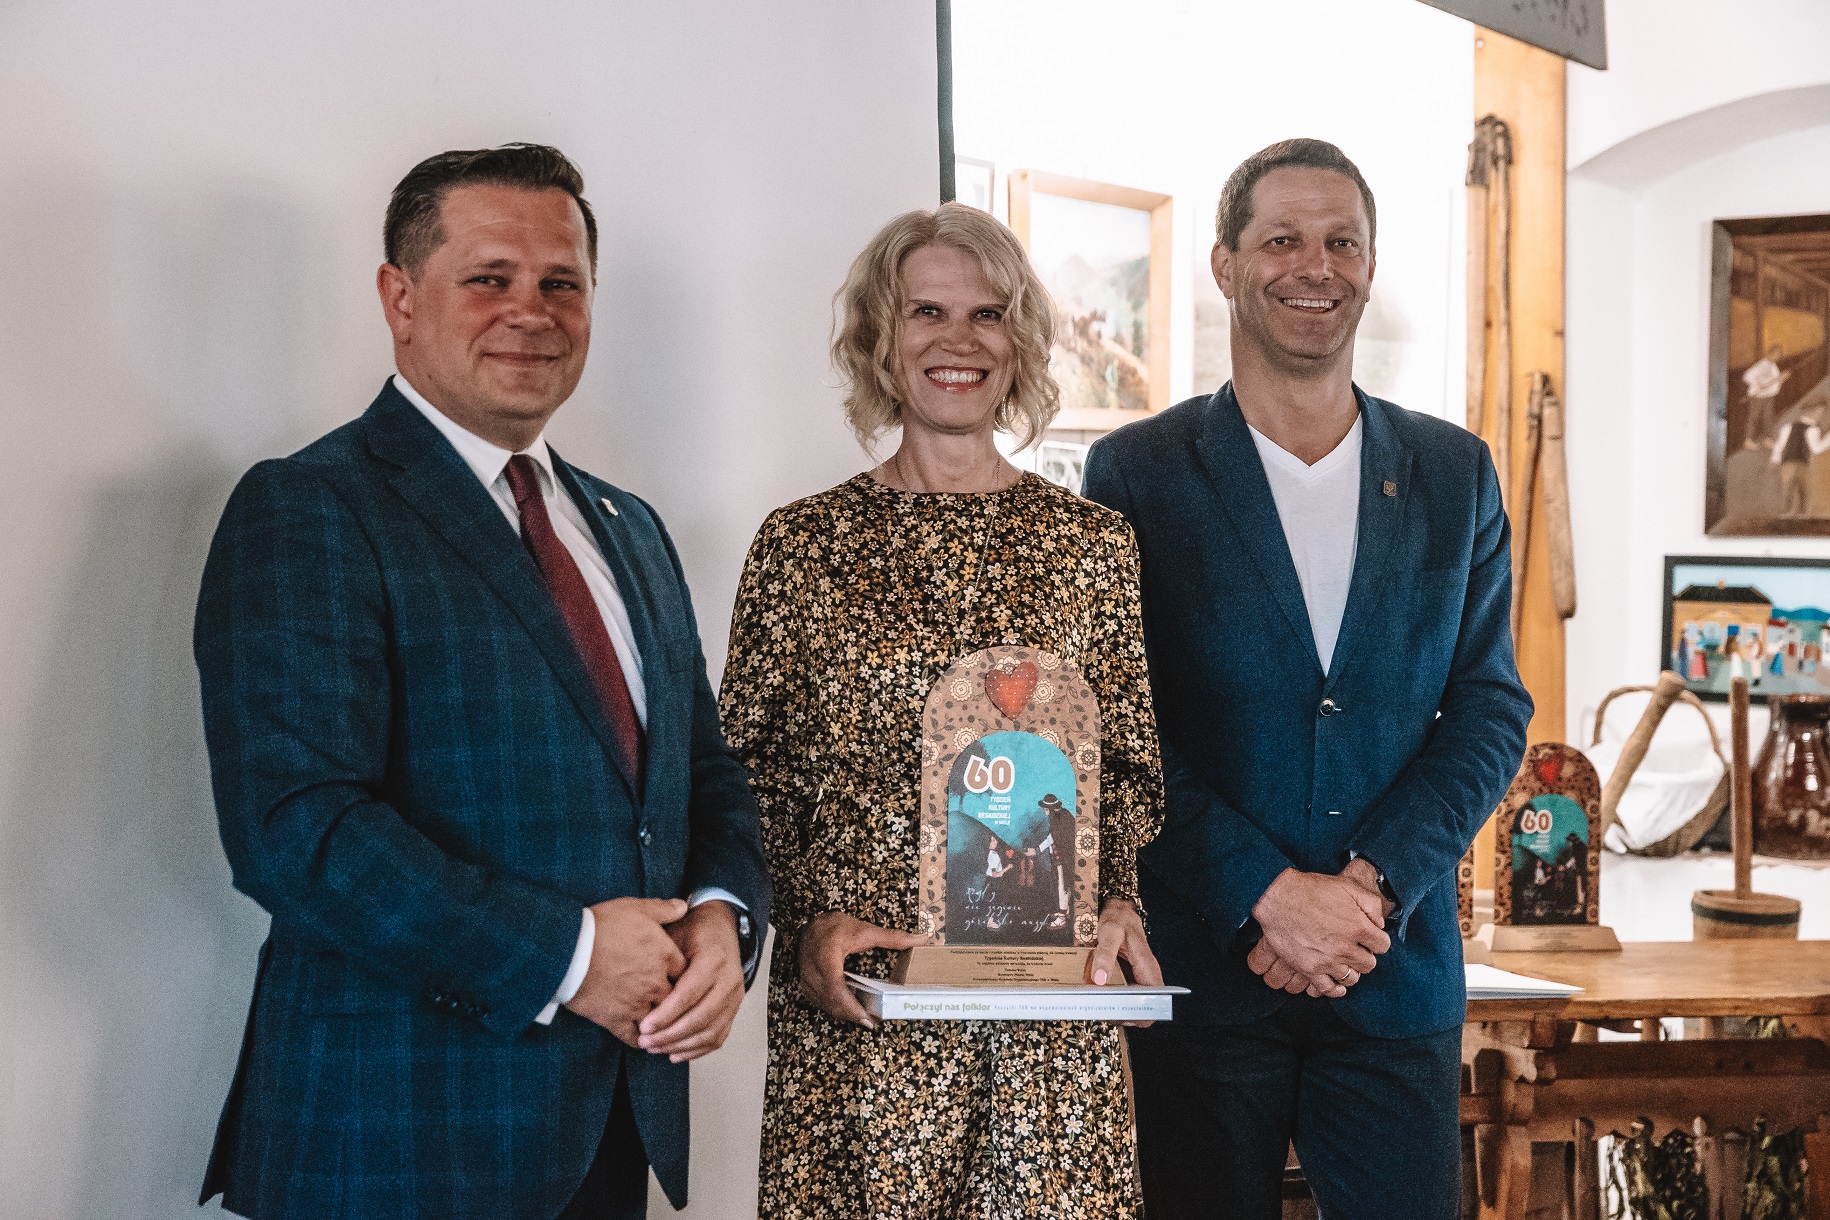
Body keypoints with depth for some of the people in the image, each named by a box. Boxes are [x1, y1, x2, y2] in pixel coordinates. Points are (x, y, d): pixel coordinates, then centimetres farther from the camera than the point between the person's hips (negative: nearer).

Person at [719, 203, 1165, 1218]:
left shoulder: (1095, 543, 7)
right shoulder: (800, 544, 3)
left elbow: (1133, 770, 10)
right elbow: (746, 779, 4)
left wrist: (1120, 902, -7)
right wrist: (804, 921, -10)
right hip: (853, 999, -1)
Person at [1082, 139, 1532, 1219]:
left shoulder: (1455, 473, 8)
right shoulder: (1137, 473, -1)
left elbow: (1492, 708, 4)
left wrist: (1374, 887, -10)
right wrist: (1266, 895, -14)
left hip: (1399, 968, 2)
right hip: (1198, 967, -2)